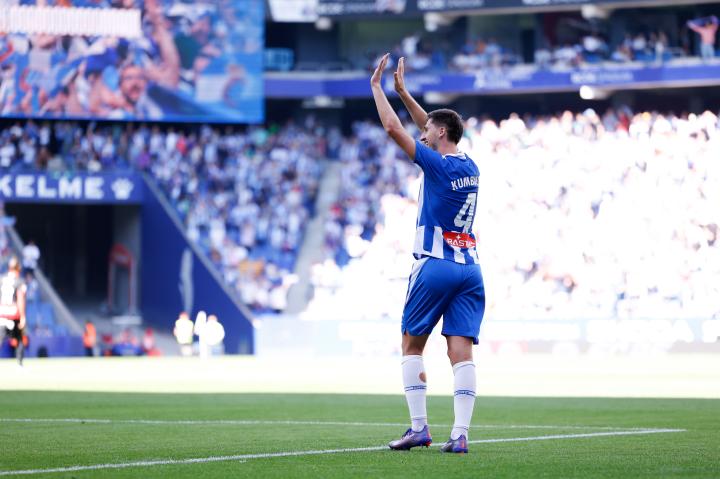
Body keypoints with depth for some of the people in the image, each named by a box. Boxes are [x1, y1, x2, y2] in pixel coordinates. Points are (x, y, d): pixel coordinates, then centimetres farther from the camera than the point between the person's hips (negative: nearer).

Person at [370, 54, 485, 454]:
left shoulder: (437, 164, -9)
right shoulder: (470, 166, 12)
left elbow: (393, 127, -8)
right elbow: (433, 128, 26)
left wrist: (377, 87, 3)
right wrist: (403, 92, 29)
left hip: (435, 267, -6)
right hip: (470, 268, 6)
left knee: (412, 346, 7)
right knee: (462, 352, -3)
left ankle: (419, 427, 1)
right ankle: (460, 433, -13)